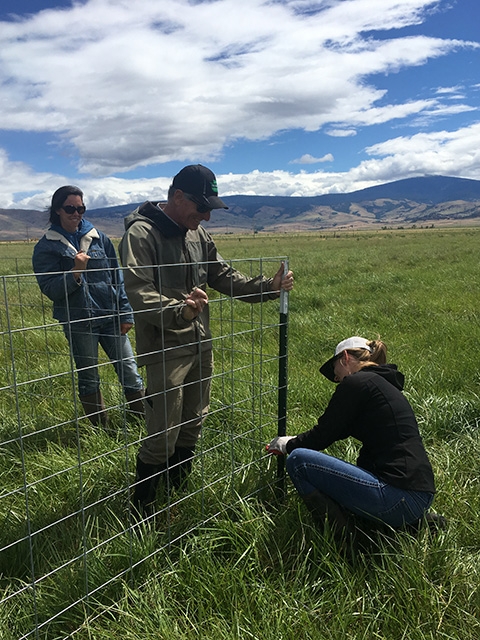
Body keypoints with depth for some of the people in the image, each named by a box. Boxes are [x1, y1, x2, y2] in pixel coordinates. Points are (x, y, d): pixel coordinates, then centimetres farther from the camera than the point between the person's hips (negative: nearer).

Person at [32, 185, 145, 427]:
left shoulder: (98, 238, 7)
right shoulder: (46, 247, 0)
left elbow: (118, 277, 8)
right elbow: (49, 289, -6)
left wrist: (126, 314, 4)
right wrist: (75, 272, -23)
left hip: (111, 317, 2)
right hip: (78, 323, -2)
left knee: (130, 374, 4)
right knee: (88, 380, 10)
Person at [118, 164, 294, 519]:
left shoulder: (198, 234, 10)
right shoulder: (141, 234, -14)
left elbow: (225, 276, 14)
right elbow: (137, 292, -24)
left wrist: (268, 286, 3)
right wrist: (179, 311, -40)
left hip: (202, 345, 8)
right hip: (166, 350, -8)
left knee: (193, 426, 19)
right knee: (162, 437, -2)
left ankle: (178, 491, 40)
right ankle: (141, 509, 20)